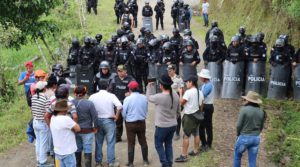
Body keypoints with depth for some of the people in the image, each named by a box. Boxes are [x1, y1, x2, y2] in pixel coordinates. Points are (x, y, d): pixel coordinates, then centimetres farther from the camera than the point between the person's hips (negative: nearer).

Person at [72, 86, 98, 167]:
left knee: (77, 150, 17)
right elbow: (95, 117, -11)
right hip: (87, 130, -4)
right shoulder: (89, 103, -15)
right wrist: (95, 127, 4)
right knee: (87, 151, 4)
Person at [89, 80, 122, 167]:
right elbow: (120, 106, -21)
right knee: (110, 143, 4)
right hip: (109, 121, -3)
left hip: (97, 121, 3)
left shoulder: (93, 96, 0)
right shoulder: (111, 96, -8)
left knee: (98, 143, 13)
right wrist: (116, 116, -8)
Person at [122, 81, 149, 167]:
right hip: (142, 122, 3)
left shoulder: (127, 99, -15)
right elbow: (146, 110, 3)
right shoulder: (144, 98, -6)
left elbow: (124, 113, -8)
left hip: (130, 123, -3)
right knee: (143, 142, 16)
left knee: (131, 144, 7)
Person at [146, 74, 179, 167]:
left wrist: (150, 86, 8)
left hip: (162, 126, -6)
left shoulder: (159, 97, -25)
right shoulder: (176, 96, -5)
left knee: (159, 144, 12)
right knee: (169, 144, 19)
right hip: (173, 125, 6)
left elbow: (149, 97, -5)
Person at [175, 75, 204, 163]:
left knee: (186, 136, -5)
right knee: (196, 134, 18)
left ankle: (184, 155, -3)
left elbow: (181, 102, -15)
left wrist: (180, 93, -4)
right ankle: (195, 151, 30)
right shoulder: (200, 92, 5)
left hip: (189, 116, -8)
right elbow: (201, 105, 12)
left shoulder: (188, 92, -20)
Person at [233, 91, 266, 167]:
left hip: (244, 137, -4)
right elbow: (261, 126, 9)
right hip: (256, 138, 5)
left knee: (237, 156, 18)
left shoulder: (244, 109, -15)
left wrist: (238, 134, 4)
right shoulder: (261, 112, 2)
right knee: (252, 160, 9)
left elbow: (239, 125, -13)